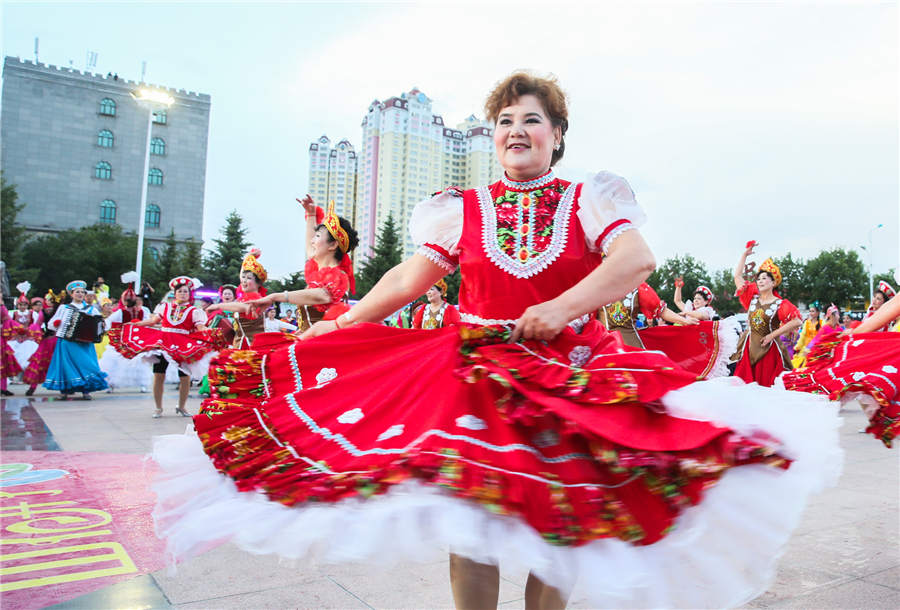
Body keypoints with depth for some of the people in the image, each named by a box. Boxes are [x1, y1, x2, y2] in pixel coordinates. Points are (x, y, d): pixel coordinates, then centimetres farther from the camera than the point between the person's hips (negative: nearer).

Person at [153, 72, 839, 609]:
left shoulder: (587, 201, 5)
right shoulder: (463, 208, 9)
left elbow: (636, 259, -10)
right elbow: (408, 277, 7)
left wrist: (562, 308, -23)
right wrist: (335, 327, 4)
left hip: (570, 371, 0)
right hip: (477, 371, 1)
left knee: (554, 522, 2)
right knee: (471, 520, -3)